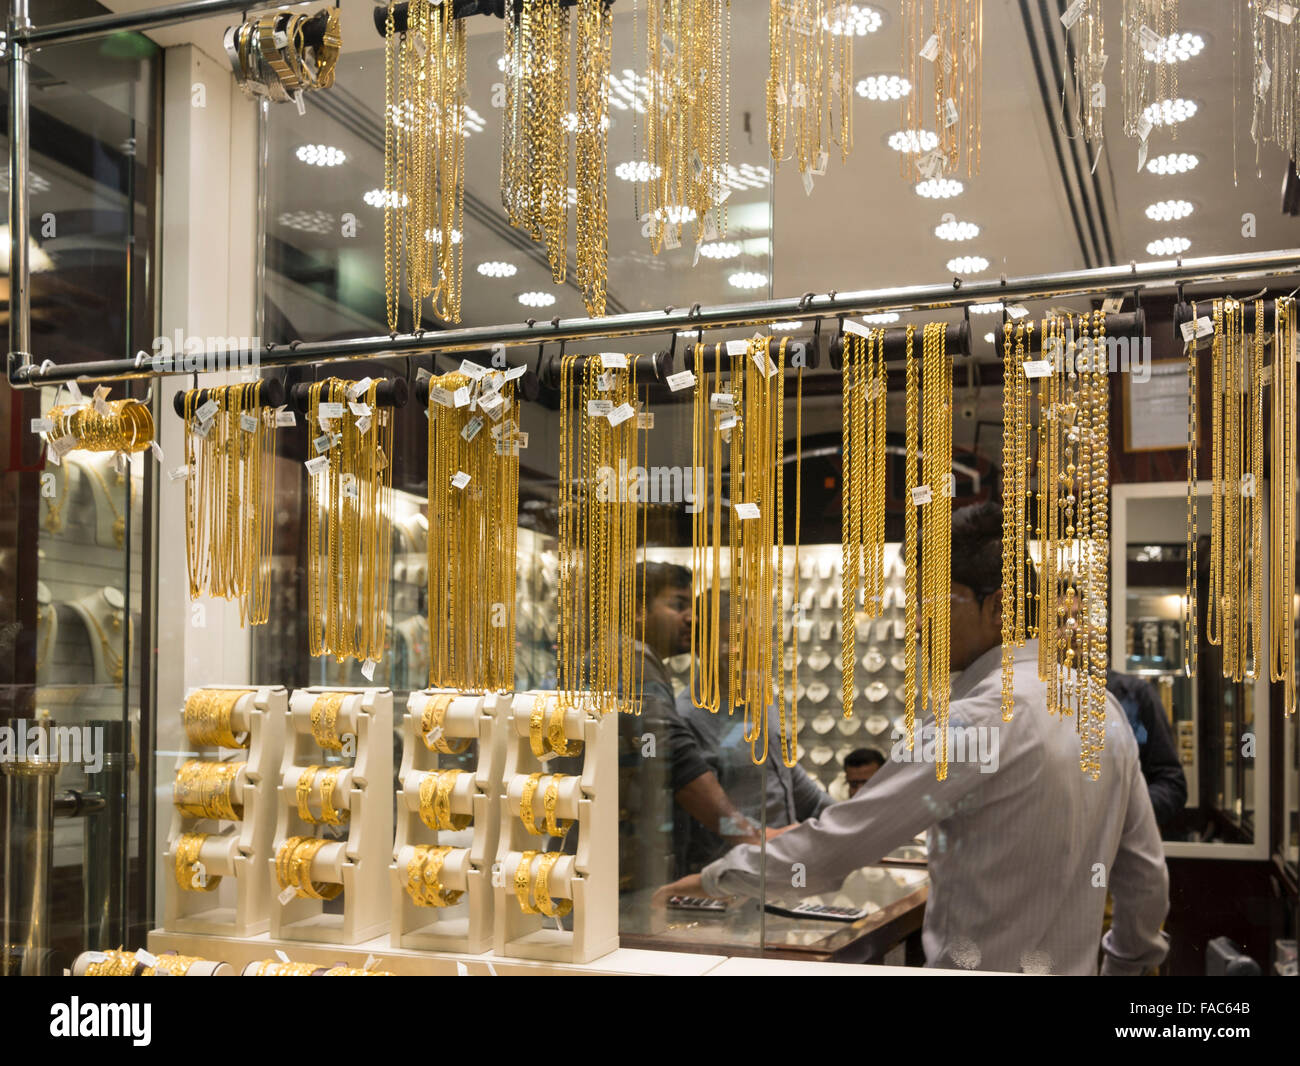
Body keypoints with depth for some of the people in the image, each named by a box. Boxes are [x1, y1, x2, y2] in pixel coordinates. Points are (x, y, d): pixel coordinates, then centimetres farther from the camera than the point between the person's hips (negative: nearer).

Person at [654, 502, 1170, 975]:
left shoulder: (983, 717, -20)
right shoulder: (1104, 708, 5)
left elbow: (836, 846, -19)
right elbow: (1146, 872, 12)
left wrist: (715, 877, -7)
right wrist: (1127, 961, 27)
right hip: (1071, 971, 9)